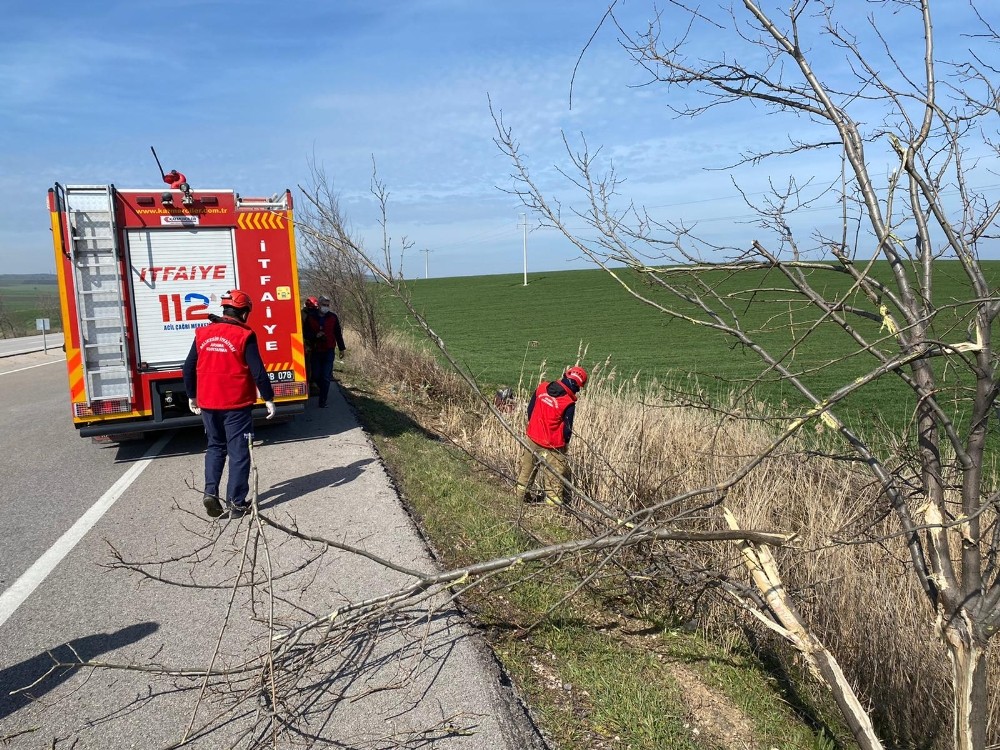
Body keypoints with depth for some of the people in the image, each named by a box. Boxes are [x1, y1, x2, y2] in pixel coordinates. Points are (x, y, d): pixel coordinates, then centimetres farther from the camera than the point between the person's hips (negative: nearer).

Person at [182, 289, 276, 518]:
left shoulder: (203, 334, 3)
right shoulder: (244, 336, -11)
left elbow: (189, 368, 9)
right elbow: (258, 371, -13)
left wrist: (192, 396, 21)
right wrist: (268, 398, -3)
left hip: (208, 403, 5)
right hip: (237, 404, -4)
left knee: (215, 447, 21)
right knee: (238, 452, 5)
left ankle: (210, 492, 9)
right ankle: (236, 503, 8)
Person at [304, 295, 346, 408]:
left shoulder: (333, 317, 1)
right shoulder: (311, 317, 0)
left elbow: (338, 334, 7)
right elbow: (306, 334, 4)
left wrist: (341, 349, 8)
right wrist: (315, 335, -15)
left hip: (329, 351, -1)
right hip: (315, 351, 1)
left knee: (326, 377, -5)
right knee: (316, 376, 5)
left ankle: (323, 401, -1)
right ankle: (324, 391, 33)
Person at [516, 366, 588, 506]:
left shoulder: (541, 388, -6)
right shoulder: (569, 404, -21)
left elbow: (530, 409, 5)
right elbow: (567, 428, -13)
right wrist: (565, 442, 7)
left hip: (532, 437, 6)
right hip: (552, 445, -6)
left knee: (527, 466, 25)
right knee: (554, 475, 9)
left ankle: (521, 492, 41)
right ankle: (554, 501, 16)